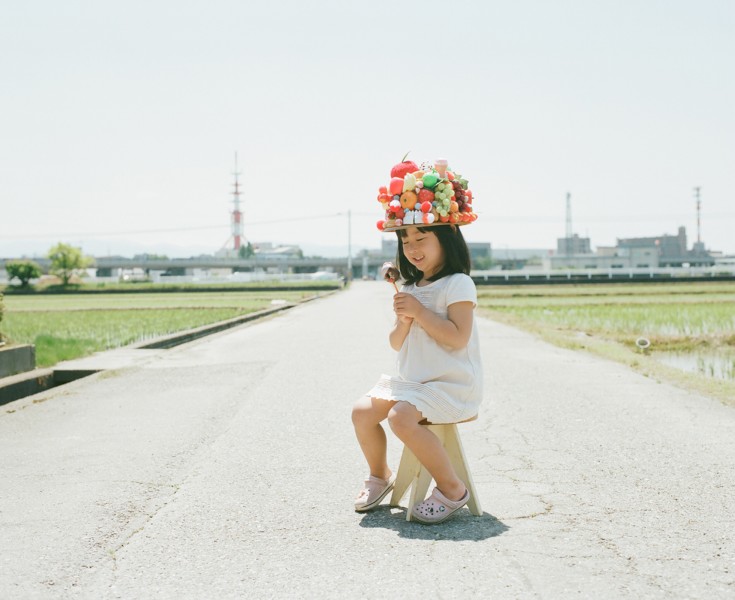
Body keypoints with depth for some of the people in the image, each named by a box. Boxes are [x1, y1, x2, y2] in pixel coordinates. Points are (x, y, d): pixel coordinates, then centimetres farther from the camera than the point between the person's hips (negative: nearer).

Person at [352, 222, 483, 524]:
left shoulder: (458, 284, -10)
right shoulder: (410, 288, 14)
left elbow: (458, 337, -22)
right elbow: (396, 344, 13)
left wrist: (419, 312, -19)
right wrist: (404, 321, -8)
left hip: (451, 384, -8)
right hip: (411, 380, 8)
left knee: (401, 417, -30)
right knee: (362, 411, -6)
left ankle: (452, 489, -17)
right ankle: (380, 475, 17)